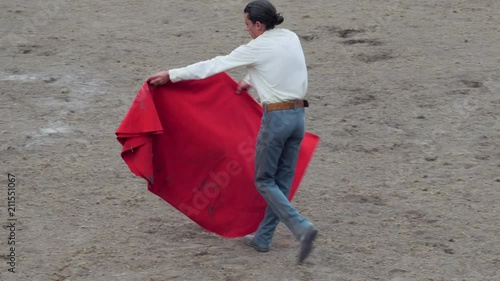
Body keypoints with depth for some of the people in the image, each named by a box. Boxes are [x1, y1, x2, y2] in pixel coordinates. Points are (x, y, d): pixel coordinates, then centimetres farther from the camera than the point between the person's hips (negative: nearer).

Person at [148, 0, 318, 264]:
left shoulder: (256, 48, -11)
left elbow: (213, 65, -8)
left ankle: (302, 227, -12)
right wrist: (249, 80, 40)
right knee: (282, 181, 13)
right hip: (298, 115, 7)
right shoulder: (291, 38, 7)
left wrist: (170, 75, -2)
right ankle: (263, 238, 24)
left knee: (264, 181, 7)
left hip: (276, 118, -7)